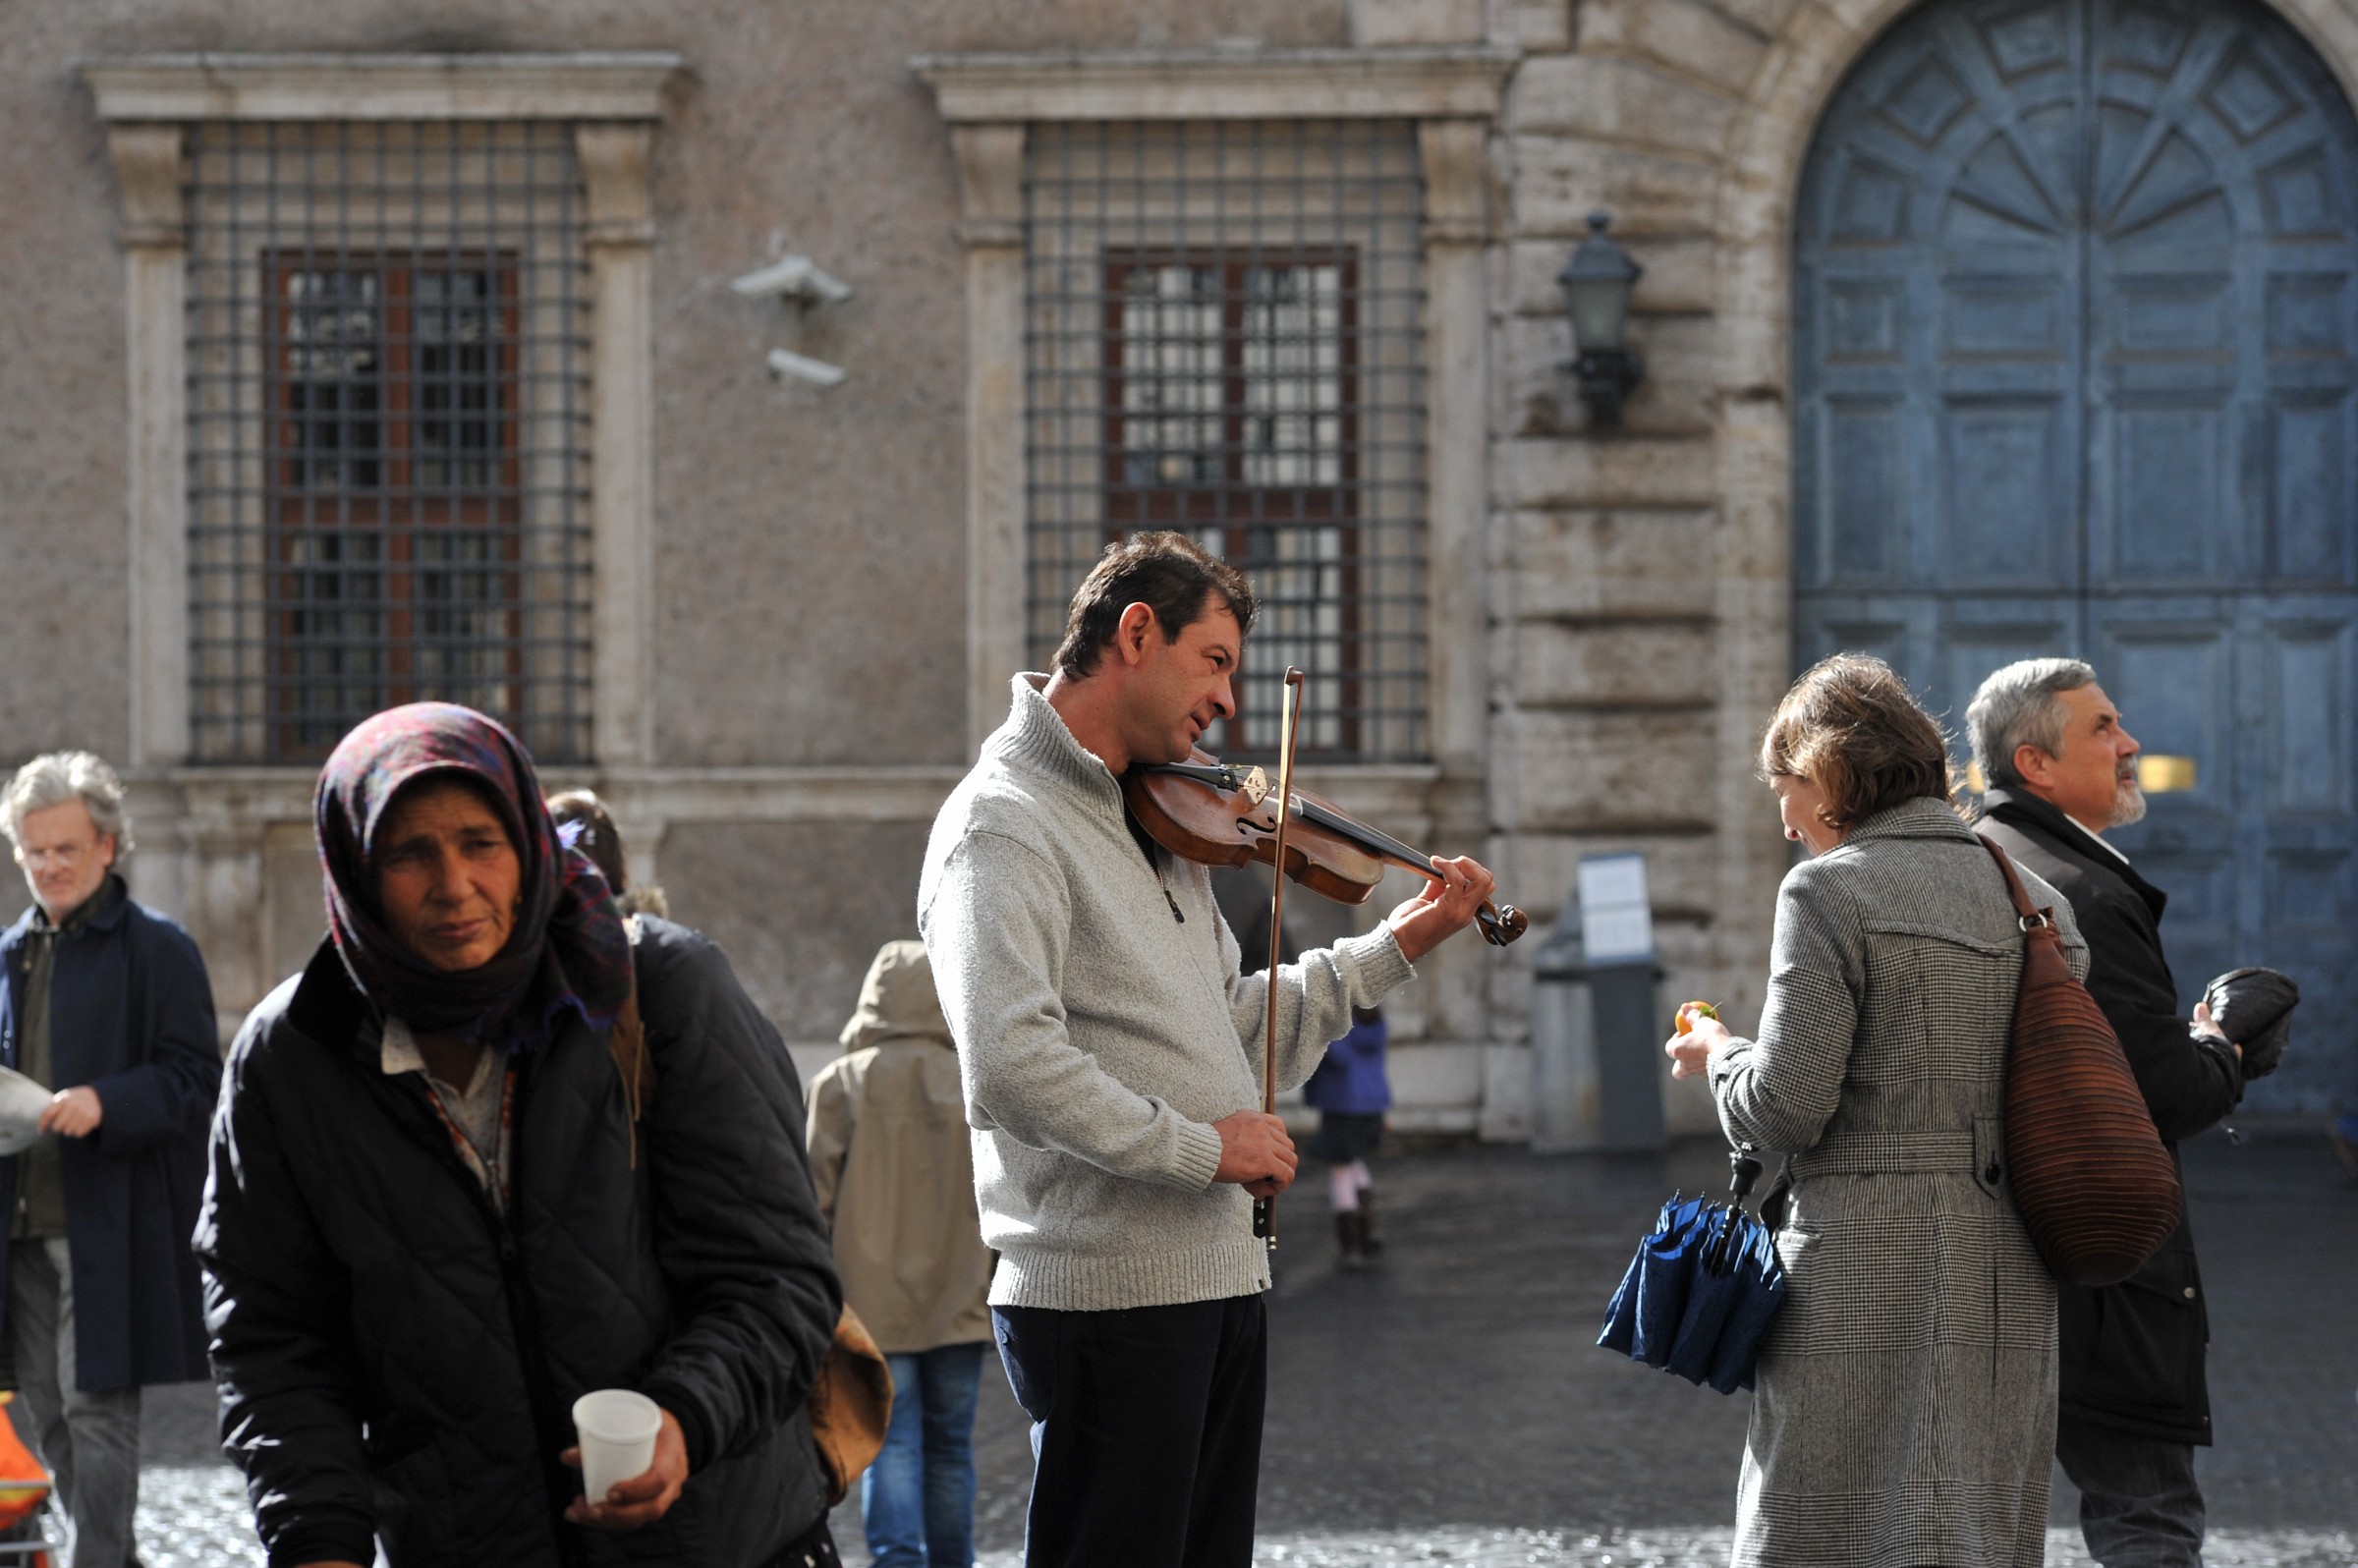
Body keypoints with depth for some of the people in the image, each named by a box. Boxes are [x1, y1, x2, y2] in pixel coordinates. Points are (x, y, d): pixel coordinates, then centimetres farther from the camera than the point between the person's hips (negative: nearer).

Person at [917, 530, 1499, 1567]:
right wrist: (1202, 1147, -19)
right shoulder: (1005, 824, -12)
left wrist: (1399, 944, 19)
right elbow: (1010, 1064, -25)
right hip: (1110, 1296, -9)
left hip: (1220, 1282, 9)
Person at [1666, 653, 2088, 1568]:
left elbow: (1787, 1108, -12)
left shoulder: (1830, 890, -8)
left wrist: (1718, 1054, 6)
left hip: (1870, 1266, -6)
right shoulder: (2036, 900, 12)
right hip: (2009, 1277, 7)